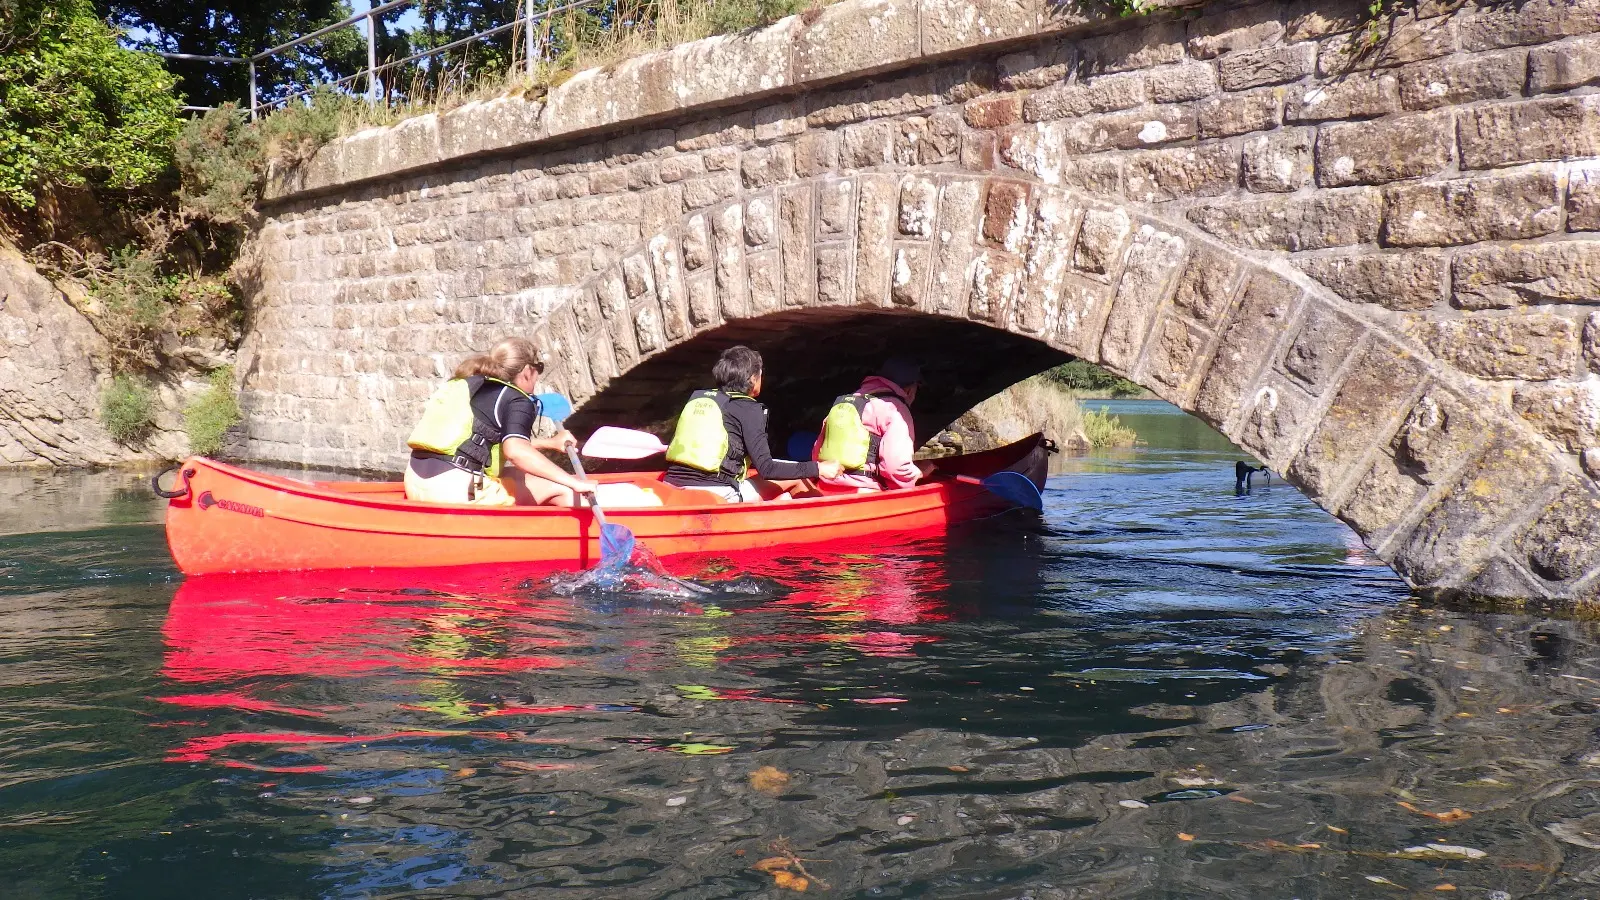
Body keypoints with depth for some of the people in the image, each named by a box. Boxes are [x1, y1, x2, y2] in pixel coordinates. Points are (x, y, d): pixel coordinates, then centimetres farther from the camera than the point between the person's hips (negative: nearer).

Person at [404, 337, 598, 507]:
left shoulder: (470, 386, 22)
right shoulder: (517, 400, -3)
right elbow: (515, 450, -24)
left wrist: (550, 443, 44)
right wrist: (574, 483, -24)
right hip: (454, 492, -9)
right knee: (562, 490, -1)